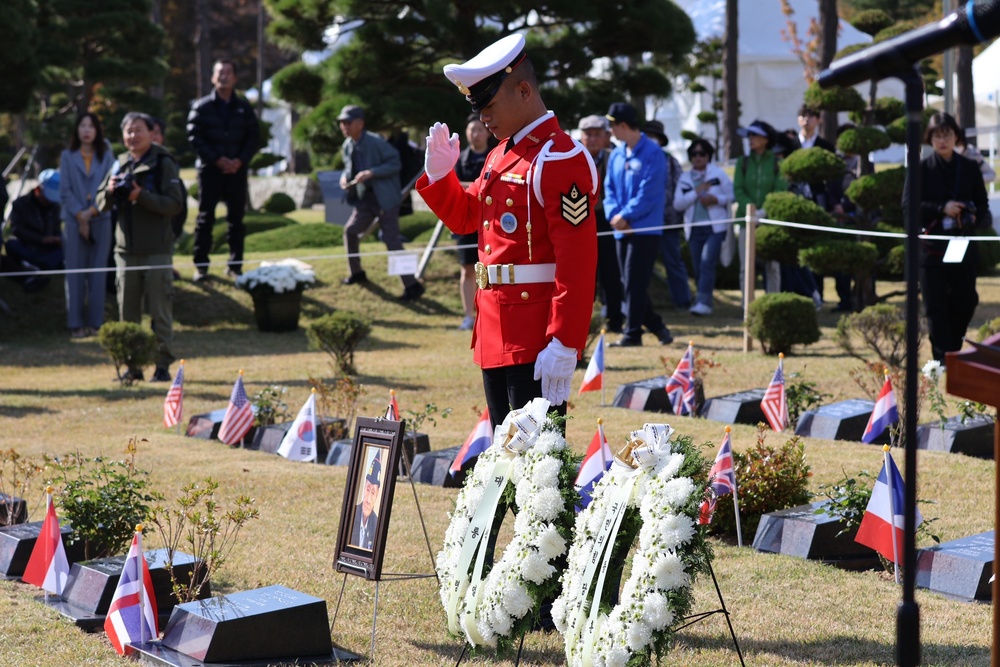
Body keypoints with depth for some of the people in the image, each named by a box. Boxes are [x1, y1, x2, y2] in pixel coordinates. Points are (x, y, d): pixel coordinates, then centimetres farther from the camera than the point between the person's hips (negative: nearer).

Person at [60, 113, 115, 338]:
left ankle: (95, 322, 6)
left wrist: (92, 211, -12)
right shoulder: (68, 157, 4)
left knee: (98, 271, 2)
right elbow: (65, 191, 1)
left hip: (101, 220, 1)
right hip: (74, 220, -1)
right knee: (75, 272, -2)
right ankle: (76, 323, 0)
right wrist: (80, 215, -9)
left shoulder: (106, 157, 6)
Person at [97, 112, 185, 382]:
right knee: (127, 311, 7)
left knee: (160, 310, -4)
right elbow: (101, 204, 13)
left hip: (157, 250, -5)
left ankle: (163, 365, 0)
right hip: (126, 249, 5)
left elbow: (174, 204, -12)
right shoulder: (120, 165, 12)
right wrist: (110, 191, -9)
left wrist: (141, 196, -22)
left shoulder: (164, 165, -3)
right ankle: (132, 365, 13)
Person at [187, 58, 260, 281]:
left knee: (236, 219, 5)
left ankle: (235, 265, 10)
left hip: (237, 170, 2)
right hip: (210, 170, -2)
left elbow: (254, 138, 7)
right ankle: (201, 266, 3)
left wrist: (240, 160, -9)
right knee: (205, 217, -1)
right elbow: (194, 137, -5)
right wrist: (217, 160, -14)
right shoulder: (202, 107, 2)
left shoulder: (244, 108, 9)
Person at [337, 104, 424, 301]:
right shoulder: (348, 146, 6)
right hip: (365, 199, 8)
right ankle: (357, 273, 31)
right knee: (350, 231, 11)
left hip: (385, 199, -8)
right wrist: (345, 177, -3)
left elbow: (395, 163, -17)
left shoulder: (375, 142, -17)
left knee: (392, 242, -10)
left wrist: (371, 173, -26)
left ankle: (412, 285, -6)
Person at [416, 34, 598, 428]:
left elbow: (578, 262, -21)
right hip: (496, 334, 9)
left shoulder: (561, 160, -15)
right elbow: (464, 217, 27)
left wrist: (563, 345, -25)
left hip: (538, 338, -9)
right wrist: (439, 174, 9)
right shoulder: (501, 155, 15)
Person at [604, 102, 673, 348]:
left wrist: (625, 216, -15)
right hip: (622, 230, 8)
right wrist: (614, 214, -6)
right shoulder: (616, 155, 13)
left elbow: (648, 194, -16)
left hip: (645, 228, -8)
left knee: (635, 283, -8)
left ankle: (632, 333, -3)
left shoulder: (652, 154, -10)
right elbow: (609, 187, 12)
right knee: (630, 282, 10)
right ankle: (656, 325, 21)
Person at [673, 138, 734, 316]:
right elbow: (678, 204, 1)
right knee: (698, 268, 3)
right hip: (694, 228, 3)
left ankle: (703, 302, -20)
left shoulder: (718, 174, 4)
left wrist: (716, 199, -14)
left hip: (715, 227, -3)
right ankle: (703, 301, 14)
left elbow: (731, 195, 4)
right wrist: (696, 192, -10)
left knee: (707, 263, -17)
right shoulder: (685, 178, 9)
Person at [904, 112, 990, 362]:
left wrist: (976, 219, -14)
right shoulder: (921, 169, 1)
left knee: (966, 302, 7)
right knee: (936, 306, -4)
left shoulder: (970, 168, 7)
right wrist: (941, 209, -17)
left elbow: (982, 205, 9)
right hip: (931, 247, -2)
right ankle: (943, 359, -2)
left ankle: (952, 349, 27)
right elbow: (908, 204, -6)